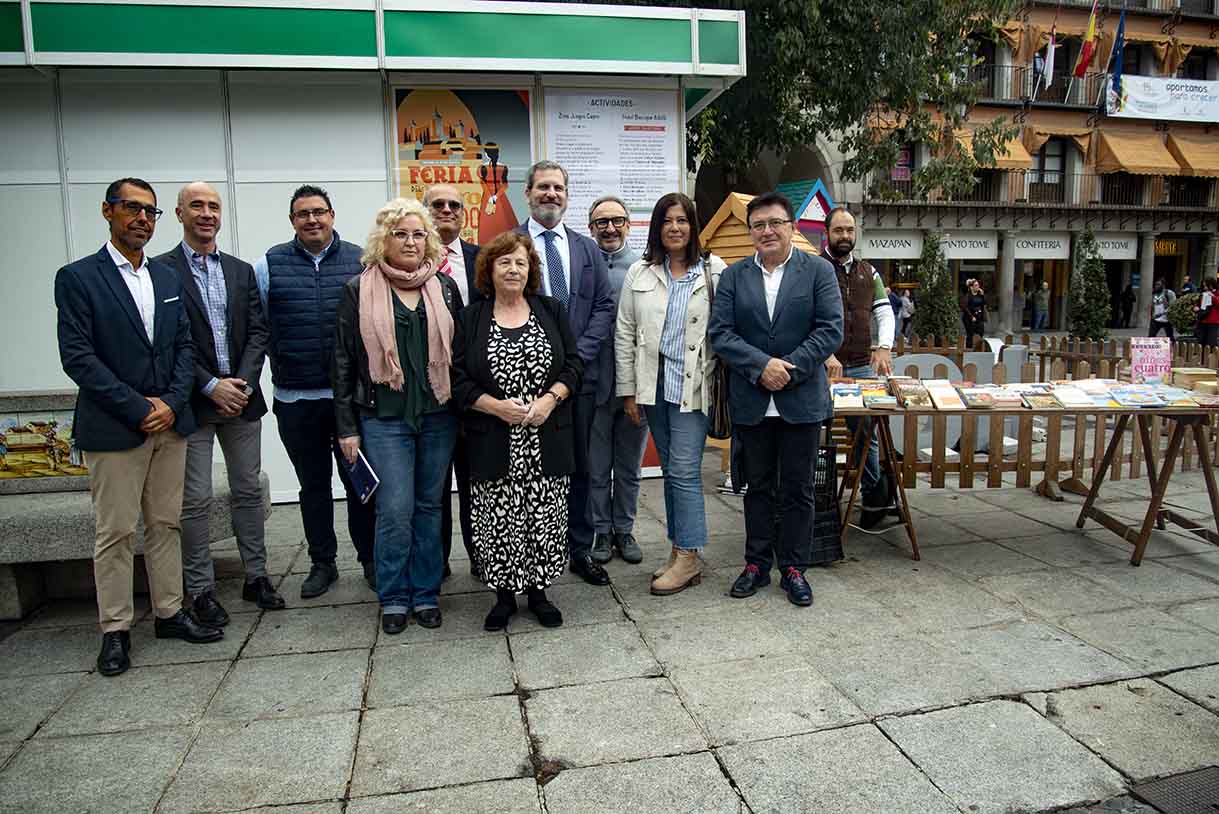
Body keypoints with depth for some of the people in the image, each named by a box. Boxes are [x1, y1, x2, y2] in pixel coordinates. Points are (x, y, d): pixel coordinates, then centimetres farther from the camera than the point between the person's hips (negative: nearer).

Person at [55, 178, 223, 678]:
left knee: (165, 524, 12)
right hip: (113, 429, -5)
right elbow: (77, 357, -11)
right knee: (115, 533, 3)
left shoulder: (168, 278, 11)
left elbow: (185, 346, 8)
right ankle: (115, 630, 15)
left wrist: (172, 402, -6)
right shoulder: (77, 278, -4)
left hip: (170, 423, 5)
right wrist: (137, 409, -15)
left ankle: (170, 613, 23)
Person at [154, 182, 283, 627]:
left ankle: (256, 576, 23)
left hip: (241, 398, 4)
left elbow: (258, 332, 5)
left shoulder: (241, 270, 10)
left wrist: (243, 383, -9)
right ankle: (201, 590, 15)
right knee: (195, 501, 3)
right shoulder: (161, 270, -3)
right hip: (193, 402, -4)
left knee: (248, 491, 11)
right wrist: (211, 386, -15)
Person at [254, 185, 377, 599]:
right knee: (313, 485, 13)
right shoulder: (270, 265, 3)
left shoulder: (360, 261, 1)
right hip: (295, 399, 1)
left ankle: (370, 560, 22)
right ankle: (322, 563, 27)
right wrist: (280, 364, 3)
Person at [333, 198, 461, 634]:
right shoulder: (359, 290, 1)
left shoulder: (445, 287, 7)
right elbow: (343, 361, 2)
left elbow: (461, 349, 9)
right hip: (385, 418, -2)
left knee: (430, 506, 9)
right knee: (395, 511, -3)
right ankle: (393, 597, 17)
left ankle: (426, 593, 24)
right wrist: (347, 426, -1)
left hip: (439, 415, 2)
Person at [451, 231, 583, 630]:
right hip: (493, 444, -1)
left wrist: (549, 399, -11)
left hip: (546, 442, 1)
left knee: (545, 519, 5)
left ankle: (538, 591, 23)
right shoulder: (469, 319, 4)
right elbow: (457, 380, -1)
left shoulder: (552, 310, 8)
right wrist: (497, 406, -14)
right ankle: (504, 595, 22)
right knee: (498, 523, 3)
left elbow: (574, 364, 5)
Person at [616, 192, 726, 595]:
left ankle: (689, 556, 7)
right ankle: (680, 551, 21)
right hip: (654, 383, 4)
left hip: (693, 384, -4)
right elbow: (624, 334, 8)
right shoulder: (639, 274, 7)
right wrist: (628, 391, 5)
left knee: (684, 470, -5)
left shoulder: (713, 270, -2)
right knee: (671, 469, 11)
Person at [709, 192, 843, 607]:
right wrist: (761, 365, -17)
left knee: (797, 490, 8)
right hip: (751, 402, 2)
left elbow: (831, 329, -7)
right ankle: (757, 564, 25)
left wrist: (789, 370, -16)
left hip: (802, 399, -1)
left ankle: (793, 568, 21)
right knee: (758, 487, 13)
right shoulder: (733, 276, 4)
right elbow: (720, 334, -4)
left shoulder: (818, 271, 1)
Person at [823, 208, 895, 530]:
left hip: (863, 367, 4)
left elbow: (885, 312, 13)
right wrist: (826, 356, -22)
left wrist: (883, 348, -5)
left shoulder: (869, 273, 15)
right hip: (823, 368, -4)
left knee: (866, 434, 6)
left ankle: (873, 501, 17)